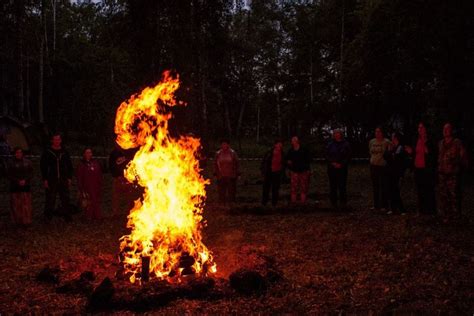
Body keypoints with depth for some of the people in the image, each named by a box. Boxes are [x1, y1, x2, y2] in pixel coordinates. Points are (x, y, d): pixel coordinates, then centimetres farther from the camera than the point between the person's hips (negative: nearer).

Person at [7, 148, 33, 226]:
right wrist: (18, 181, -13)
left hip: (26, 186, 0)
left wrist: (25, 180, -12)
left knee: (26, 204, -1)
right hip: (15, 187, 0)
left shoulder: (27, 162, 1)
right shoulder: (12, 163, -1)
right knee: (16, 204, 1)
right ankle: (18, 221, 10)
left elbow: (31, 173, 4)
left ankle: (26, 221, 8)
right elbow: (10, 176, 0)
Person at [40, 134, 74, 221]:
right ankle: (48, 216, 7)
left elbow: (69, 166, 15)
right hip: (51, 181, -2)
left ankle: (67, 215, 12)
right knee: (50, 199, -1)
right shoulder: (47, 153, 2)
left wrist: (69, 178, 7)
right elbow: (43, 166, 1)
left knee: (65, 198, 4)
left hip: (63, 180, 2)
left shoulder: (65, 152, 10)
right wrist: (45, 179, -5)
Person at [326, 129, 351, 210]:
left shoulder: (346, 144, 5)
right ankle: (334, 202, 9)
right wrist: (333, 163, -8)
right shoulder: (330, 145, 10)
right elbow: (327, 156, 8)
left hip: (342, 168, -2)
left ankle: (343, 203, 2)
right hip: (332, 168, 2)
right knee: (333, 186, 2)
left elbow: (348, 156, 1)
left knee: (342, 186, -4)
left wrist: (341, 164, -11)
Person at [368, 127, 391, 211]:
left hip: (383, 166, -5)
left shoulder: (386, 142, -9)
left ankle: (384, 206, 3)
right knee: (375, 186, 10)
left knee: (384, 187, -2)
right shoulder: (371, 142, 8)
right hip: (374, 166, 5)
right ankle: (376, 205, 18)